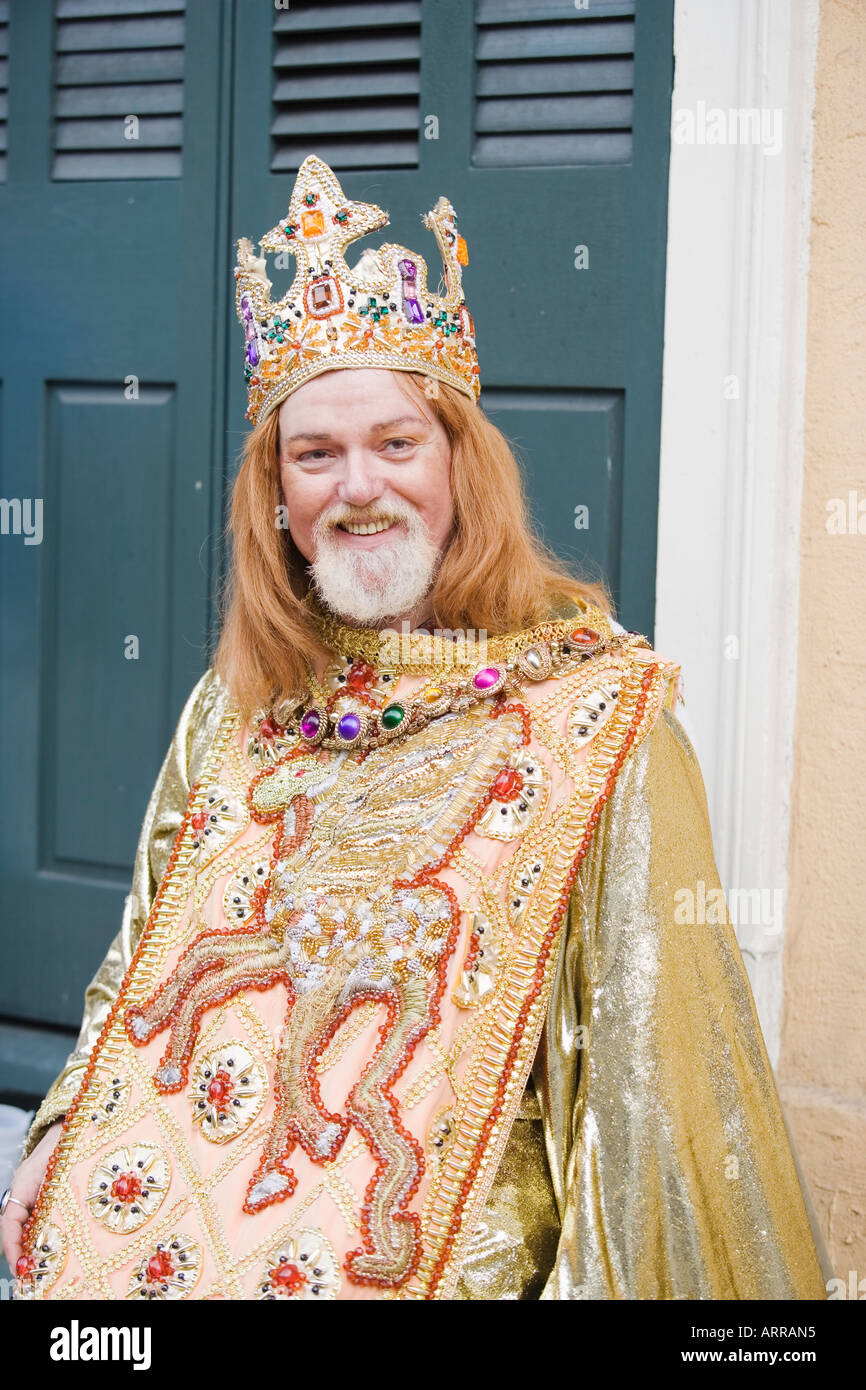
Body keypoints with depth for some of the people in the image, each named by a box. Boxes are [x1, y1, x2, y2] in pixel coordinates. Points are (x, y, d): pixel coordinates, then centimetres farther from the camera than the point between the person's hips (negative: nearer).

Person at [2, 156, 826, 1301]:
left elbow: (647, 1039, -13)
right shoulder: (243, 695, 3)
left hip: (452, 1253, -4)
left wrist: (607, 1275, -17)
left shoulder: (597, 707, -12)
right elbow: (153, 952, 12)